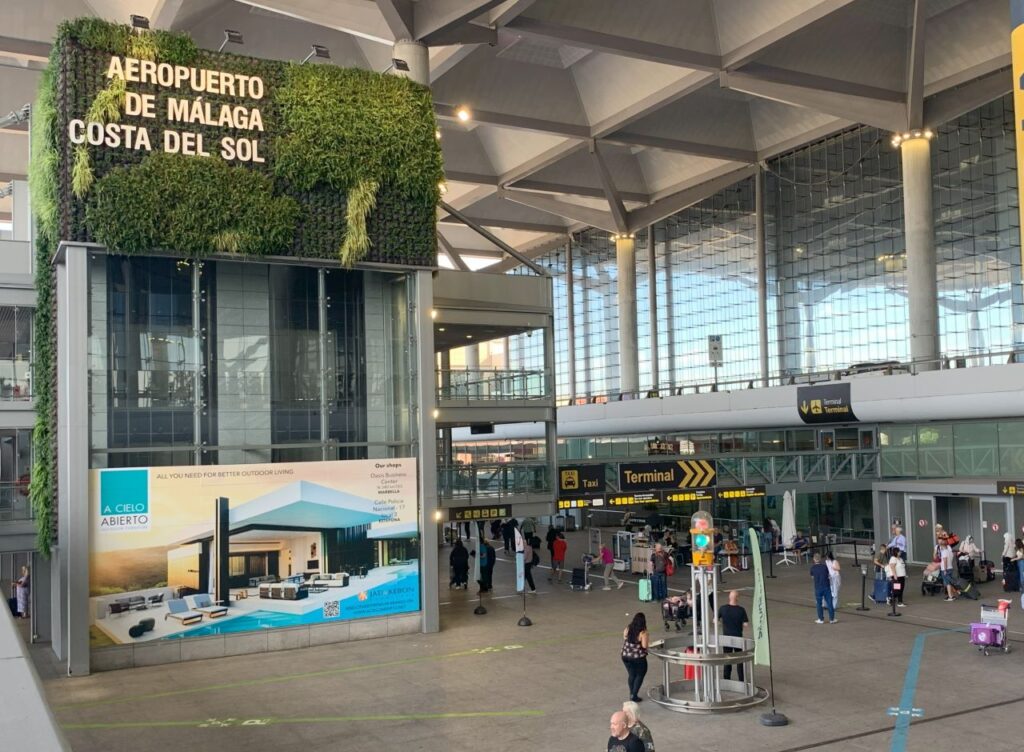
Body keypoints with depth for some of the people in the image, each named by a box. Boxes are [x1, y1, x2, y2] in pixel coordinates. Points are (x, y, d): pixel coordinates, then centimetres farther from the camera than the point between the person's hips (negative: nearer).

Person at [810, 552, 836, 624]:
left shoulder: (813, 567, -4)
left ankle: (821, 619, 13)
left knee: (819, 604, 10)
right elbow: (828, 575, 9)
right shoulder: (824, 566, -1)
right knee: (829, 603, 8)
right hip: (827, 587, 1)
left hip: (818, 588, -1)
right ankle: (832, 619, 12)